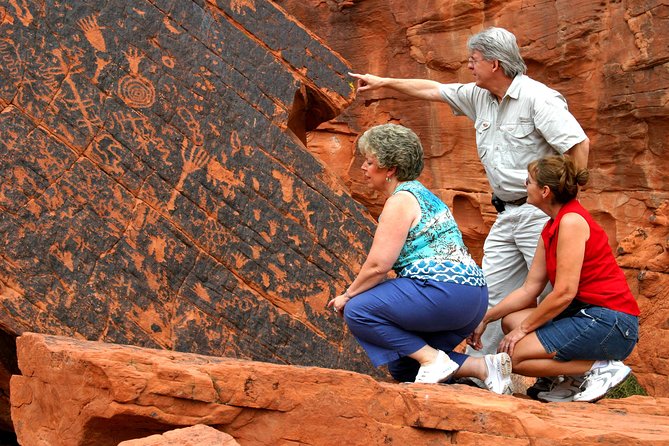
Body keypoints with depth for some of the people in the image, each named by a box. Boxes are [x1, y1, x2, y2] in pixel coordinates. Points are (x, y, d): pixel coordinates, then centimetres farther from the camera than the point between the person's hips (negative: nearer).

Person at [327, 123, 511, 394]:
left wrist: (348, 295, 0)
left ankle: (432, 359, -12)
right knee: (400, 367, 15)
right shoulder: (422, 193, 22)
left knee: (357, 311, -7)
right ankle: (482, 366, 3)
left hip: (444, 291, -10)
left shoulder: (400, 200, -8)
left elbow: (378, 265, -14)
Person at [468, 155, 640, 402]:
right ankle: (575, 378, 5)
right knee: (511, 320, 9)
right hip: (585, 314, 10)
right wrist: (485, 318, 10)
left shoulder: (572, 221, -16)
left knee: (512, 355, -12)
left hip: (610, 323, -10)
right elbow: (529, 289, 13)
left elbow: (564, 292, -20)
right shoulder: (551, 228, 13)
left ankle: (601, 368, -8)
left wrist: (524, 328, -9)